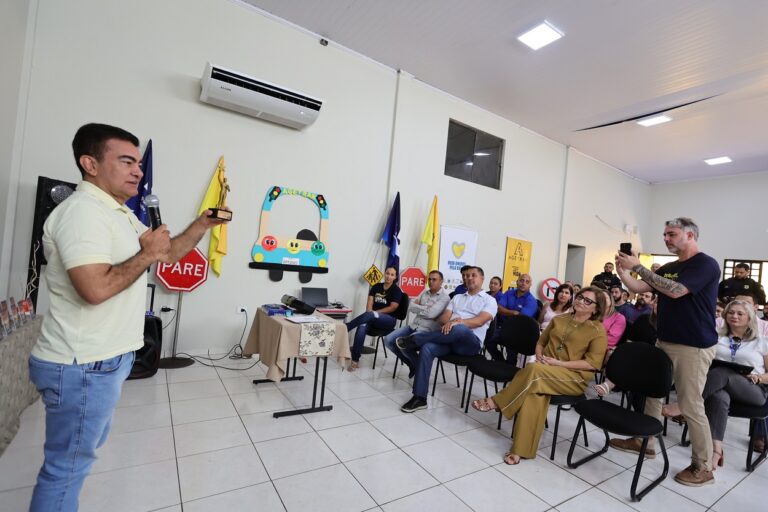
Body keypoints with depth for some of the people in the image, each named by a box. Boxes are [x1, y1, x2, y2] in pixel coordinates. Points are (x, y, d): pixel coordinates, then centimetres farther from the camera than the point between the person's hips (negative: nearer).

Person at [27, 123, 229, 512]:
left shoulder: (120, 213, 13)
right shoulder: (83, 210, -21)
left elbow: (168, 255, 18)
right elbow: (95, 289, -32)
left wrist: (202, 225, 6)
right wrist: (146, 255, -18)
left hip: (106, 359, 10)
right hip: (83, 365, -10)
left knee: (83, 449, 26)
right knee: (67, 464, 8)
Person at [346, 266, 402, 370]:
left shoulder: (396, 290, 1)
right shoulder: (376, 287, 13)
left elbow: (393, 307, -9)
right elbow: (370, 303, 5)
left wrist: (374, 313, -14)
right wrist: (370, 313, -16)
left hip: (388, 320, -3)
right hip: (373, 319, 3)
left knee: (369, 315, -36)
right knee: (362, 327, -32)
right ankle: (355, 360, -32)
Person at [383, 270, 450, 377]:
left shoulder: (444, 297, -8)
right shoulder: (424, 292, 14)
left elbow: (430, 314, -21)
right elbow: (410, 306, 6)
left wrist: (418, 308, -5)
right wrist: (425, 309, -7)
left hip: (427, 330, -7)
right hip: (413, 326, 7)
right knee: (388, 340, -7)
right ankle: (412, 364, 10)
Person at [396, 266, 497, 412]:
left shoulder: (489, 300, 10)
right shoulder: (457, 297, 24)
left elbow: (479, 321, -9)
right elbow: (442, 319, 12)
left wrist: (457, 322, -23)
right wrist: (450, 322, -12)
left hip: (470, 342, -4)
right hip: (449, 338, 5)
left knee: (460, 329, -40)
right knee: (427, 349, -27)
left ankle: (413, 340, -23)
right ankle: (420, 398, -18)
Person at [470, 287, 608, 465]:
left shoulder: (598, 330, -1)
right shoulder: (558, 319, 14)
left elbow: (592, 363, -9)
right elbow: (540, 342, 21)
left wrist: (559, 363, -16)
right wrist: (540, 357, -1)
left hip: (575, 377, -4)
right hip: (545, 372, 4)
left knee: (533, 369, -35)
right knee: (535, 394, -32)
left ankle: (496, 402, -21)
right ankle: (521, 449, -26)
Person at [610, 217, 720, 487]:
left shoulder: (705, 264, -12)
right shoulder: (668, 268, 11)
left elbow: (676, 291, -26)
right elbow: (638, 288, 6)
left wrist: (638, 266, -24)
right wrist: (622, 269, -9)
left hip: (693, 347, -8)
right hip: (664, 342, 8)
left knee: (691, 406, -1)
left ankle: (703, 467, 15)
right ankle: (644, 442, 29)